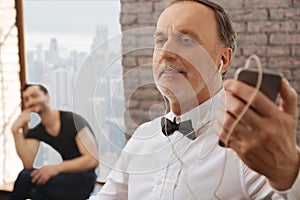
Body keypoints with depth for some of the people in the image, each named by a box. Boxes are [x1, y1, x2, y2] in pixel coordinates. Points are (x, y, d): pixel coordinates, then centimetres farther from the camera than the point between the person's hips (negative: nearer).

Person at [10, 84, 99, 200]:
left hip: (82, 180, -5)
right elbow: (28, 164, -11)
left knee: (27, 176, -24)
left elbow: (92, 160, -18)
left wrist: (56, 168, -26)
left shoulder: (73, 120, -10)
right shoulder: (35, 132, 7)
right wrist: (16, 131, -19)